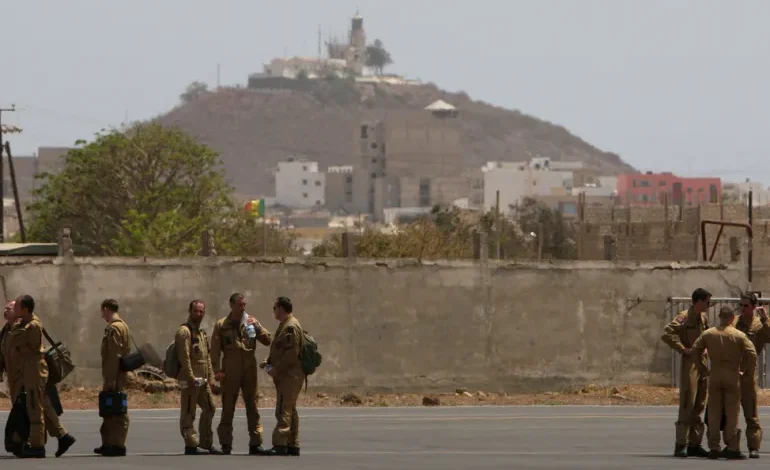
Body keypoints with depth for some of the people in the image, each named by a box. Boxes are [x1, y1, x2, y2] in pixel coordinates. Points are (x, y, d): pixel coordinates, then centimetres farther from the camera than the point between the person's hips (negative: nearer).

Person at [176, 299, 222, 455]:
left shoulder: (202, 332, 19)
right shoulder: (184, 331, -10)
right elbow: (184, 357, -18)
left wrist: (211, 377, 13)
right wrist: (191, 378, -22)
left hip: (203, 380, 9)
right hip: (190, 381, -9)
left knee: (210, 408, 14)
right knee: (188, 413, -4)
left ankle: (206, 442, 23)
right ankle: (191, 445, -2)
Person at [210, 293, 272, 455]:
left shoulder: (251, 322, 9)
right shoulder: (222, 325, 2)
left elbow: (267, 341, 4)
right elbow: (215, 350, -1)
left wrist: (257, 326, -10)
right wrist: (217, 370, -10)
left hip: (249, 370, 3)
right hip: (230, 372, -3)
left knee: (252, 407, 4)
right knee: (228, 408, 2)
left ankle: (255, 444, 7)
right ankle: (226, 444, 8)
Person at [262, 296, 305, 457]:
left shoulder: (291, 326, -15)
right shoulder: (285, 325, 18)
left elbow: (292, 353, -22)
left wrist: (276, 369, -18)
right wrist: (269, 361, 10)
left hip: (290, 376, -11)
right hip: (286, 375, 11)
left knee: (284, 410, -12)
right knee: (290, 410, 13)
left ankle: (280, 445, -14)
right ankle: (293, 445, 17)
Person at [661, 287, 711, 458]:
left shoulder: (703, 318, 13)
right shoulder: (684, 318, -11)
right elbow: (666, 334, -20)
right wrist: (683, 349, -19)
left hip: (703, 365, 8)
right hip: (689, 365, -8)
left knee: (699, 406, 10)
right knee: (687, 406, -9)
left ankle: (695, 445, 15)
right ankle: (681, 445, -8)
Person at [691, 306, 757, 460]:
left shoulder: (708, 334, 3)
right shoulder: (739, 336, -6)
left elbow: (694, 351, 4)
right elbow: (752, 354, -12)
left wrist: (702, 368, 15)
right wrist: (749, 372, 3)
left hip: (714, 376, 2)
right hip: (733, 376, -2)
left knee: (714, 412, 7)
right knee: (732, 413, 2)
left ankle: (713, 448, 6)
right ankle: (732, 448, 1)